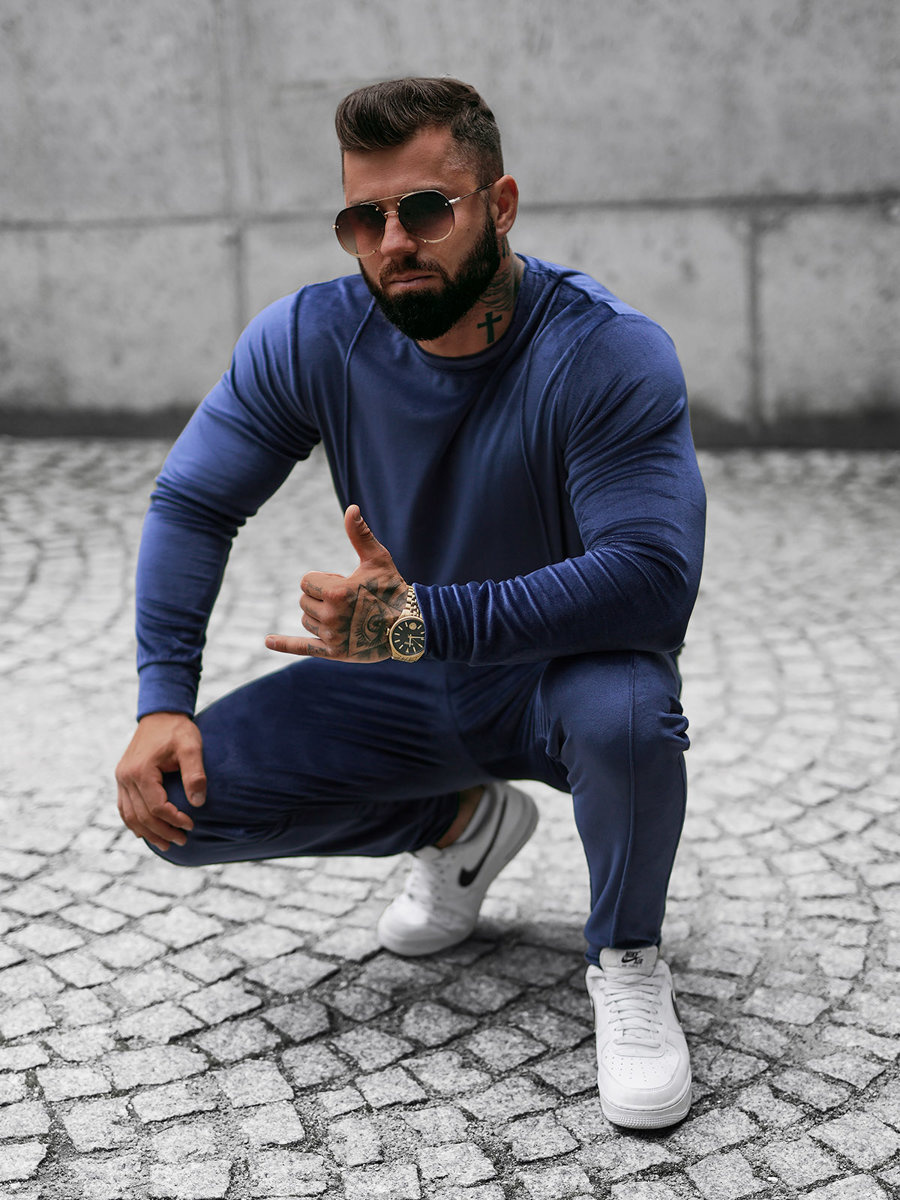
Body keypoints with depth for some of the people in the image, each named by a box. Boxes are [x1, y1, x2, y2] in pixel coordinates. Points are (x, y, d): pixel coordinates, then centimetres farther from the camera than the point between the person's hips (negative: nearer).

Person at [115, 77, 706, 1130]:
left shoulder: (610, 354, -25)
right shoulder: (310, 339, -12)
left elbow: (653, 578, -34)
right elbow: (192, 503, -5)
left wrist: (423, 619, -44)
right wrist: (163, 700, -18)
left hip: (563, 675, -4)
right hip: (402, 686, 5)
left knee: (627, 714, -40)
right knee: (179, 803, -12)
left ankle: (625, 963, -7)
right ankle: (462, 822, 13)